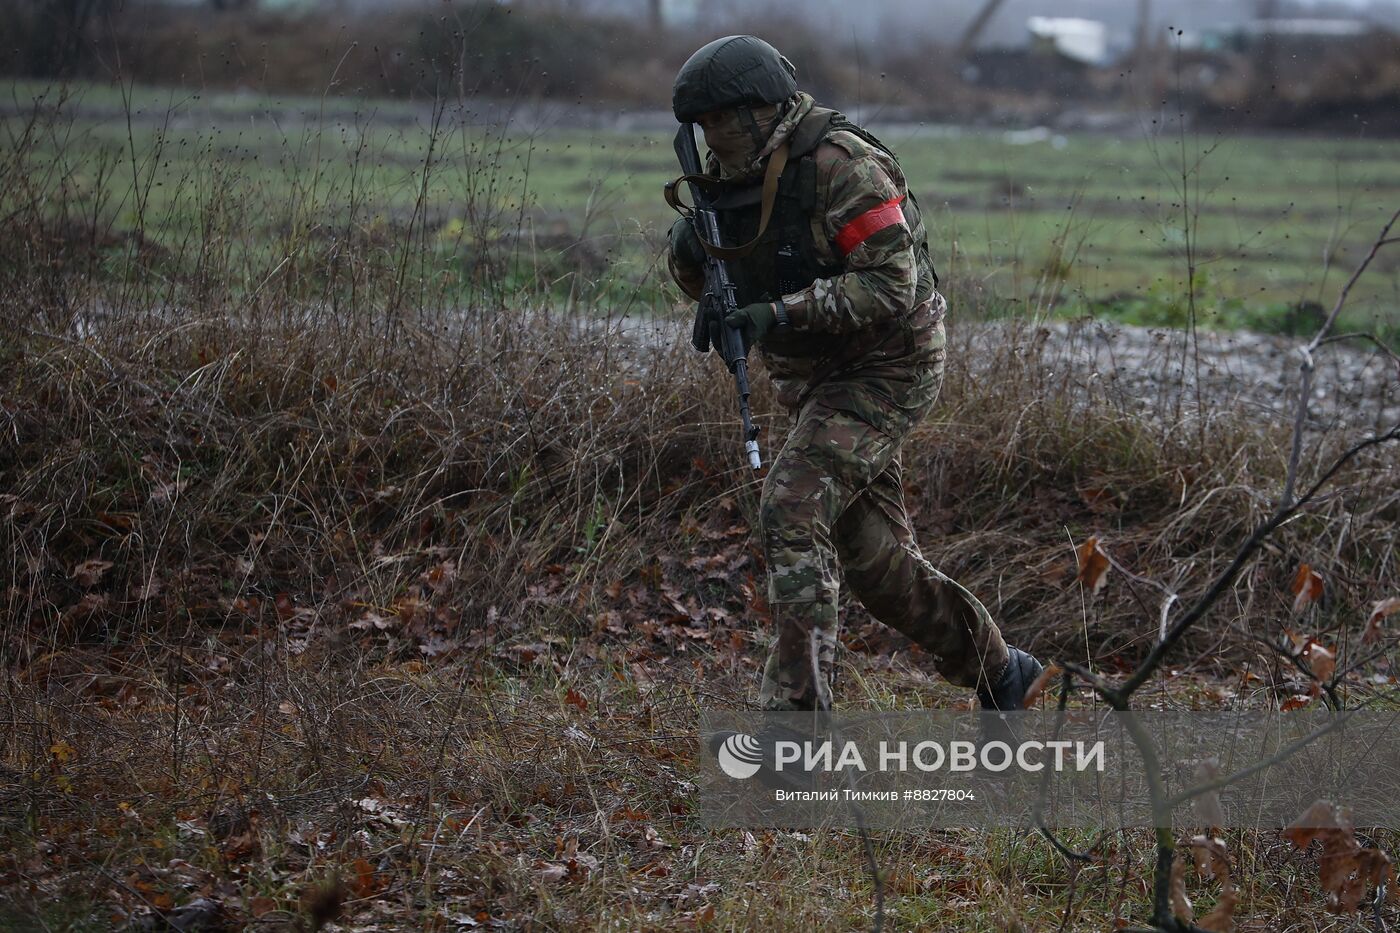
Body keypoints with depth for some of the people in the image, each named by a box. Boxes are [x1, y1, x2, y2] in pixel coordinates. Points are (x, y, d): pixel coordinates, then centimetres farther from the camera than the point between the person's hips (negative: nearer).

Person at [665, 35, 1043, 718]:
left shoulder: (840, 165, -20)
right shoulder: (732, 176, 5)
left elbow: (890, 284, -25)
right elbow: (702, 280, 13)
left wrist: (783, 313, -32)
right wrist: (688, 246, -11)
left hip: (885, 368, -9)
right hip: (812, 380, 9)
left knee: (792, 510, -23)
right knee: (874, 559, 11)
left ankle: (795, 709, -23)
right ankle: (997, 671, 29)